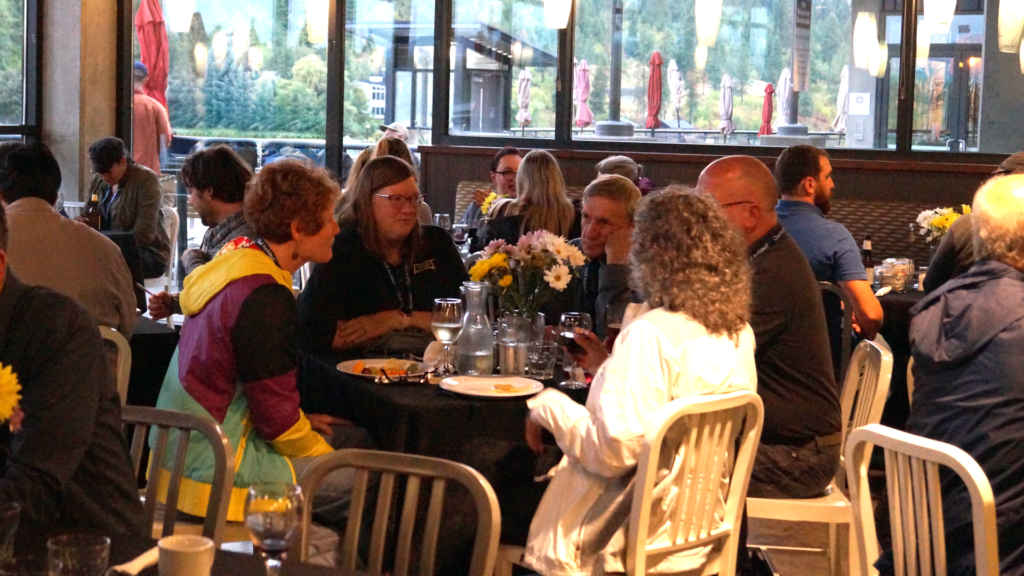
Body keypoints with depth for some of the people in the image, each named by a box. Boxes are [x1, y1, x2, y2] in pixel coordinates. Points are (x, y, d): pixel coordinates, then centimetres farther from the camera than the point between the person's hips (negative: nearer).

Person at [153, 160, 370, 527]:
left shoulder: (239, 257, 8)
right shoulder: (266, 299, -23)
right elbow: (277, 415, -19)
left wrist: (300, 421, 14)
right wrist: (329, 460, -4)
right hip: (217, 468, -10)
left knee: (354, 438, 14)